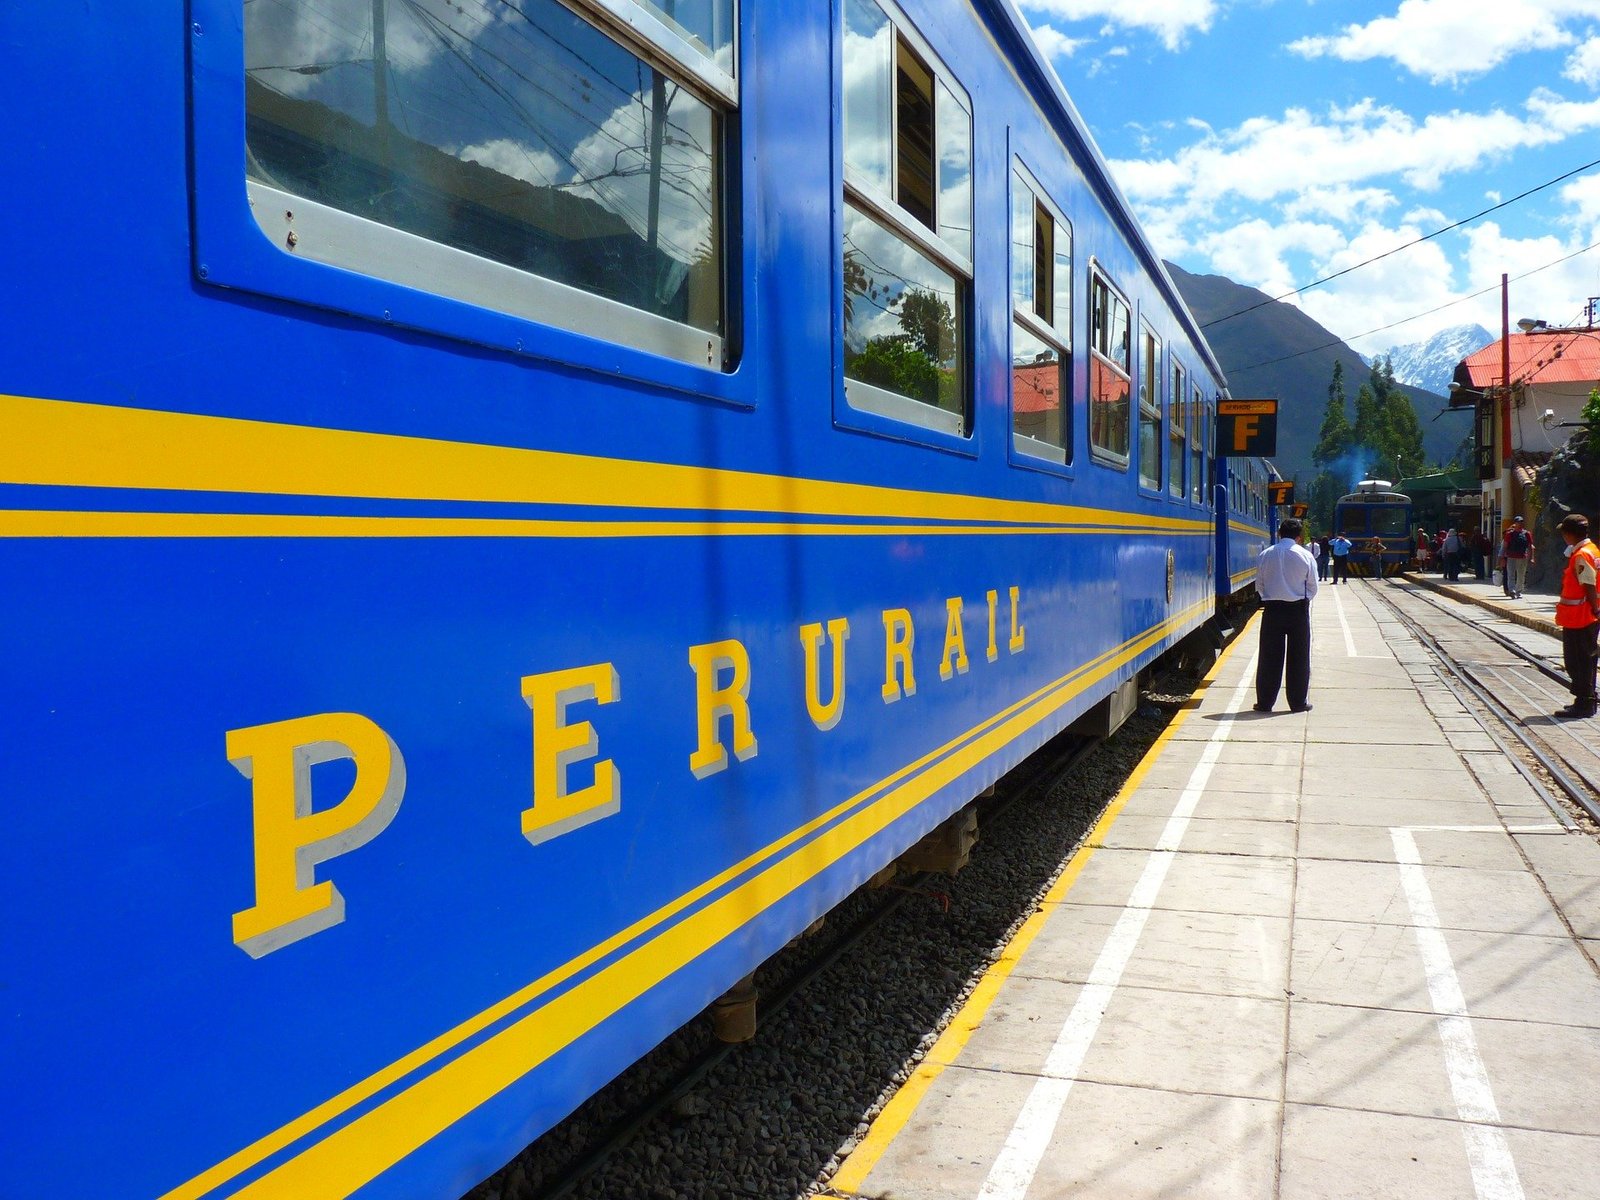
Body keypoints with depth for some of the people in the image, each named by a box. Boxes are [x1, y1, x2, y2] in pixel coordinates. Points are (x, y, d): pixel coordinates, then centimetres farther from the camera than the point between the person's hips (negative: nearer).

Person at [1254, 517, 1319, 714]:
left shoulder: (1265, 555, 0)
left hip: (1272, 609, 1)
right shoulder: (1306, 556, -4)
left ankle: (1265, 702, 8)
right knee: (1298, 657, 7)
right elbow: (1312, 587, 1)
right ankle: (1298, 703, 11)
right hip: (1298, 610, -1)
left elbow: (1259, 585, 6)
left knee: (1269, 657, 6)